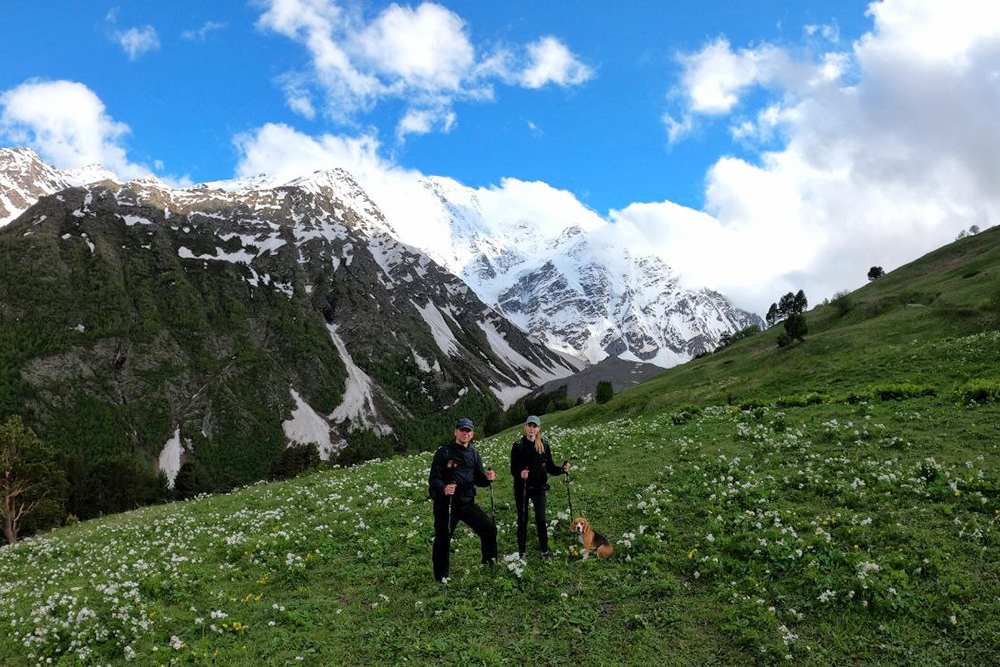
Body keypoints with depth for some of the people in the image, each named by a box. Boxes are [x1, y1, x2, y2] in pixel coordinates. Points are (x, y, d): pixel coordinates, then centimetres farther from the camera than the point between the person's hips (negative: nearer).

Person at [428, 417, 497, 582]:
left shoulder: (474, 454, 8)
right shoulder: (444, 452, -9)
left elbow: (479, 480, 10)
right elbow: (434, 478, -12)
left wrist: (488, 478, -13)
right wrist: (443, 489, -32)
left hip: (467, 502, 5)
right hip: (446, 503, -5)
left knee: (489, 527, 2)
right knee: (443, 539, 2)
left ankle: (490, 562, 25)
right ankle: (441, 576, 21)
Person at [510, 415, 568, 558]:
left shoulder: (544, 446, 1)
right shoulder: (518, 446, -5)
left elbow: (550, 467, 3)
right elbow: (513, 469, -9)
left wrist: (562, 469, -15)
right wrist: (520, 474, -30)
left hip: (539, 487, 1)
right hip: (521, 488, -1)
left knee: (541, 519, -2)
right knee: (522, 519, 7)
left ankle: (544, 550, 13)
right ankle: (521, 551, 20)